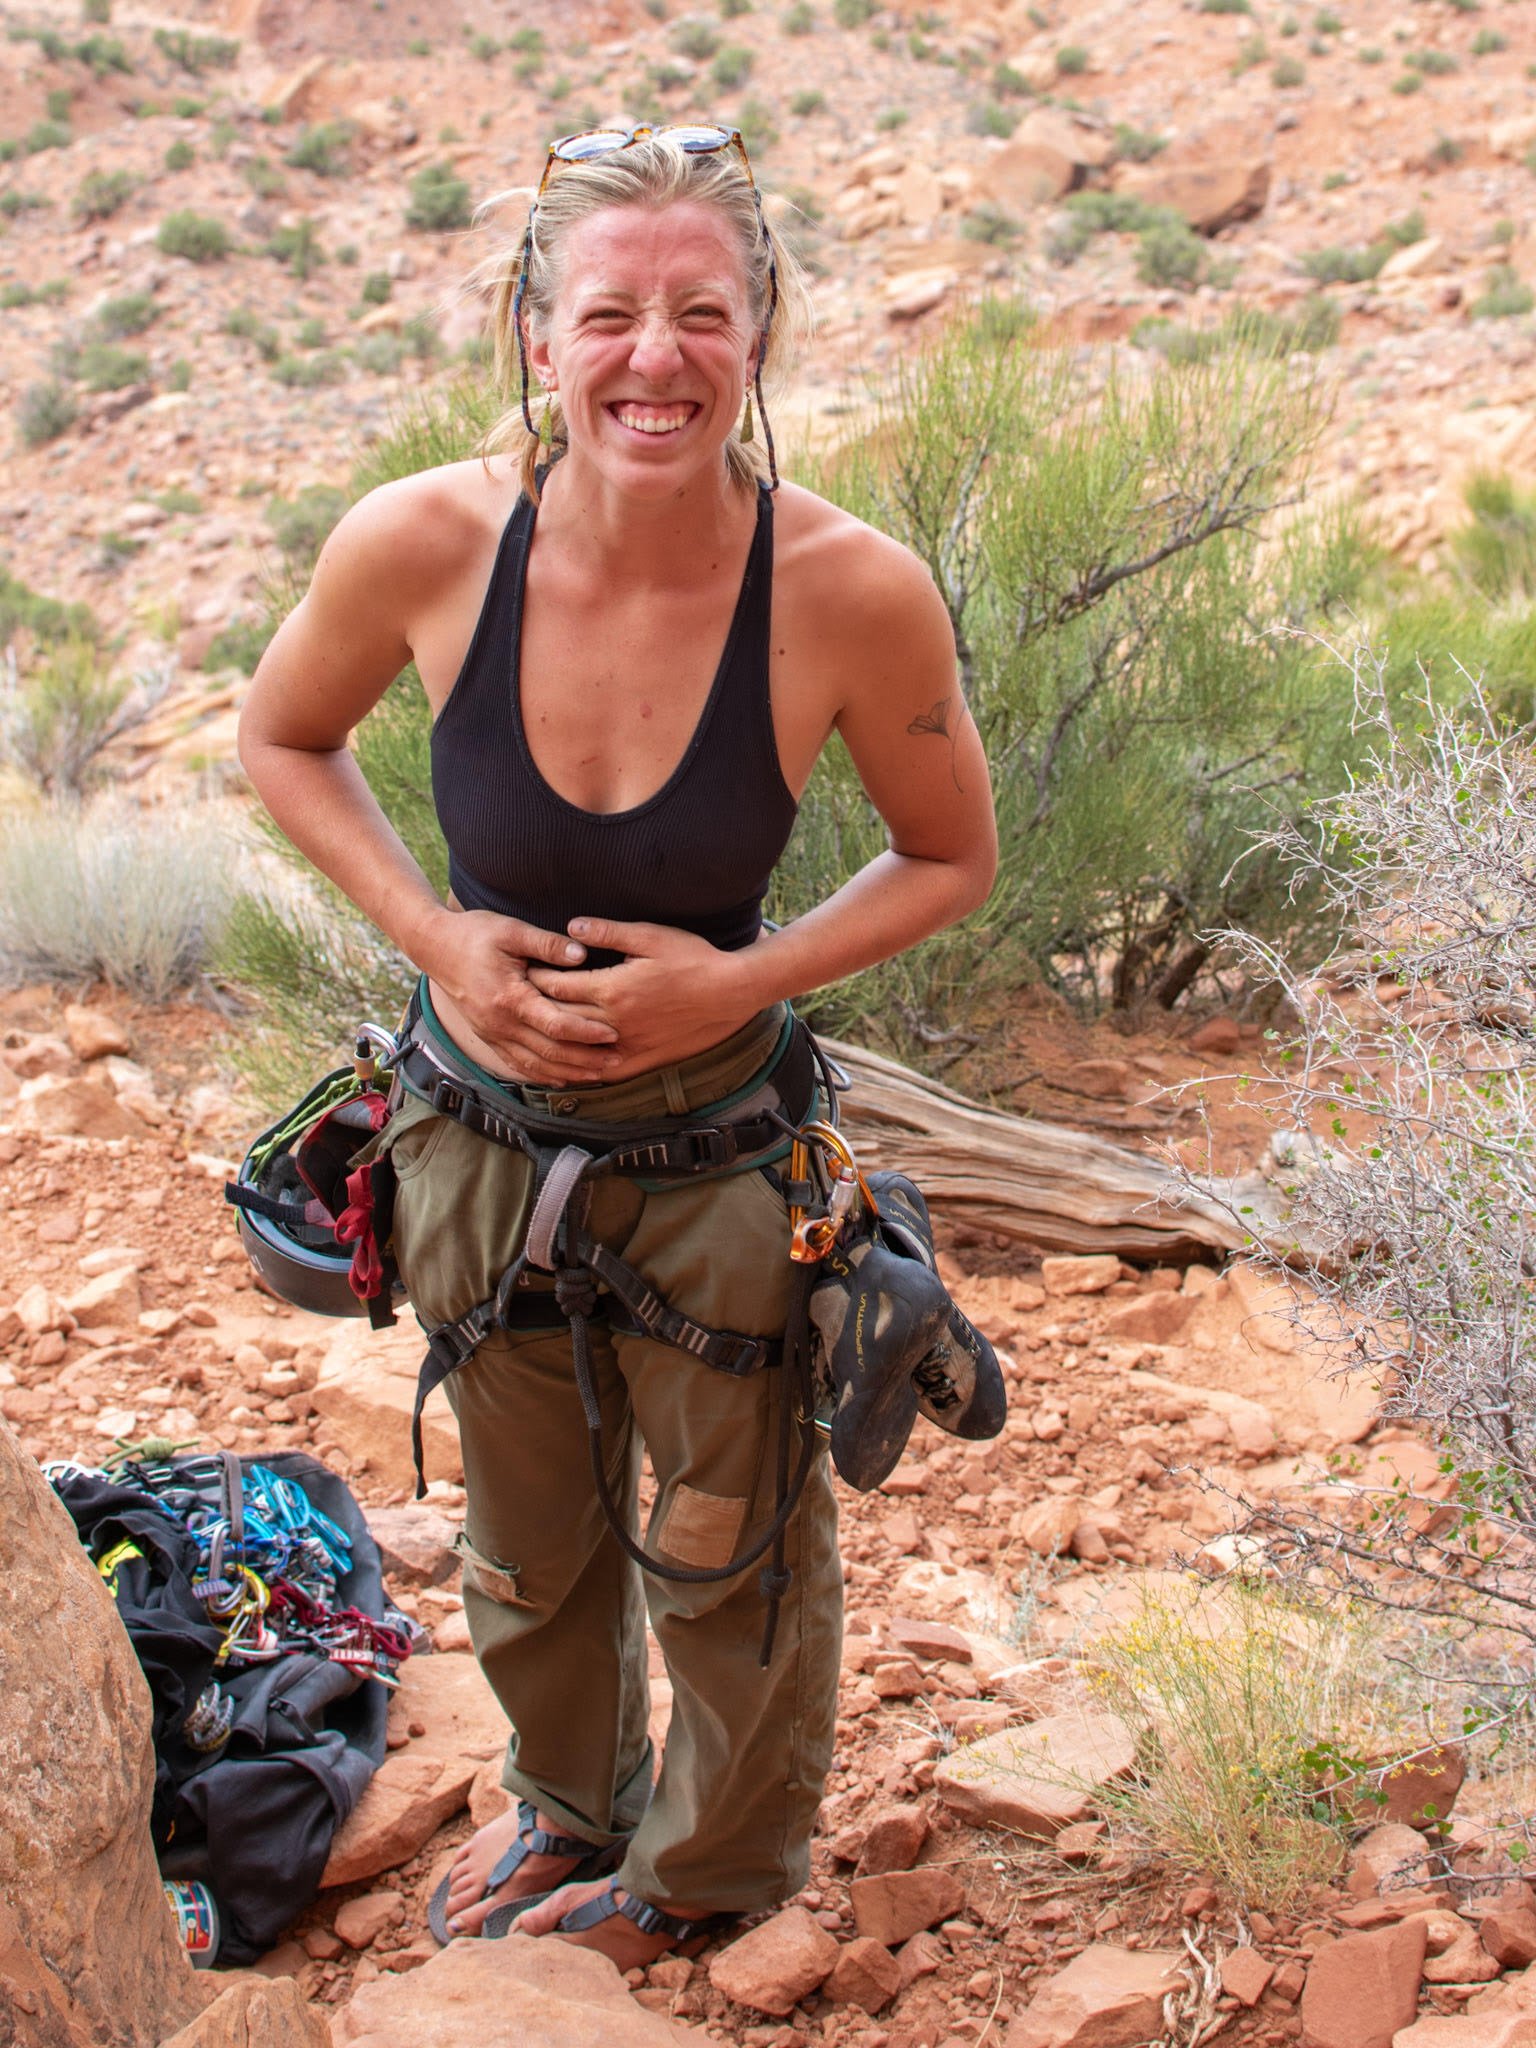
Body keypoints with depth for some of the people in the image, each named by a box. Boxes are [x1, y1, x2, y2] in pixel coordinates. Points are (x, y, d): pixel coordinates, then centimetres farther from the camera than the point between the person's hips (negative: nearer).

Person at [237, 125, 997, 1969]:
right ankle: (571, 1802, 58)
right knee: (526, 1535, 26)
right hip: (482, 1120, 2)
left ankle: (711, 1867, 51)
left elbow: (951, 860, -6)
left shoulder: (854, 594, -24)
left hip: (718, 1140, -2)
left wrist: (739, 981, -20)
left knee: (728, 1542, 19)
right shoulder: (421, 543, -21)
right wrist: (434, 935, -14)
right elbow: (282, 740, 0)